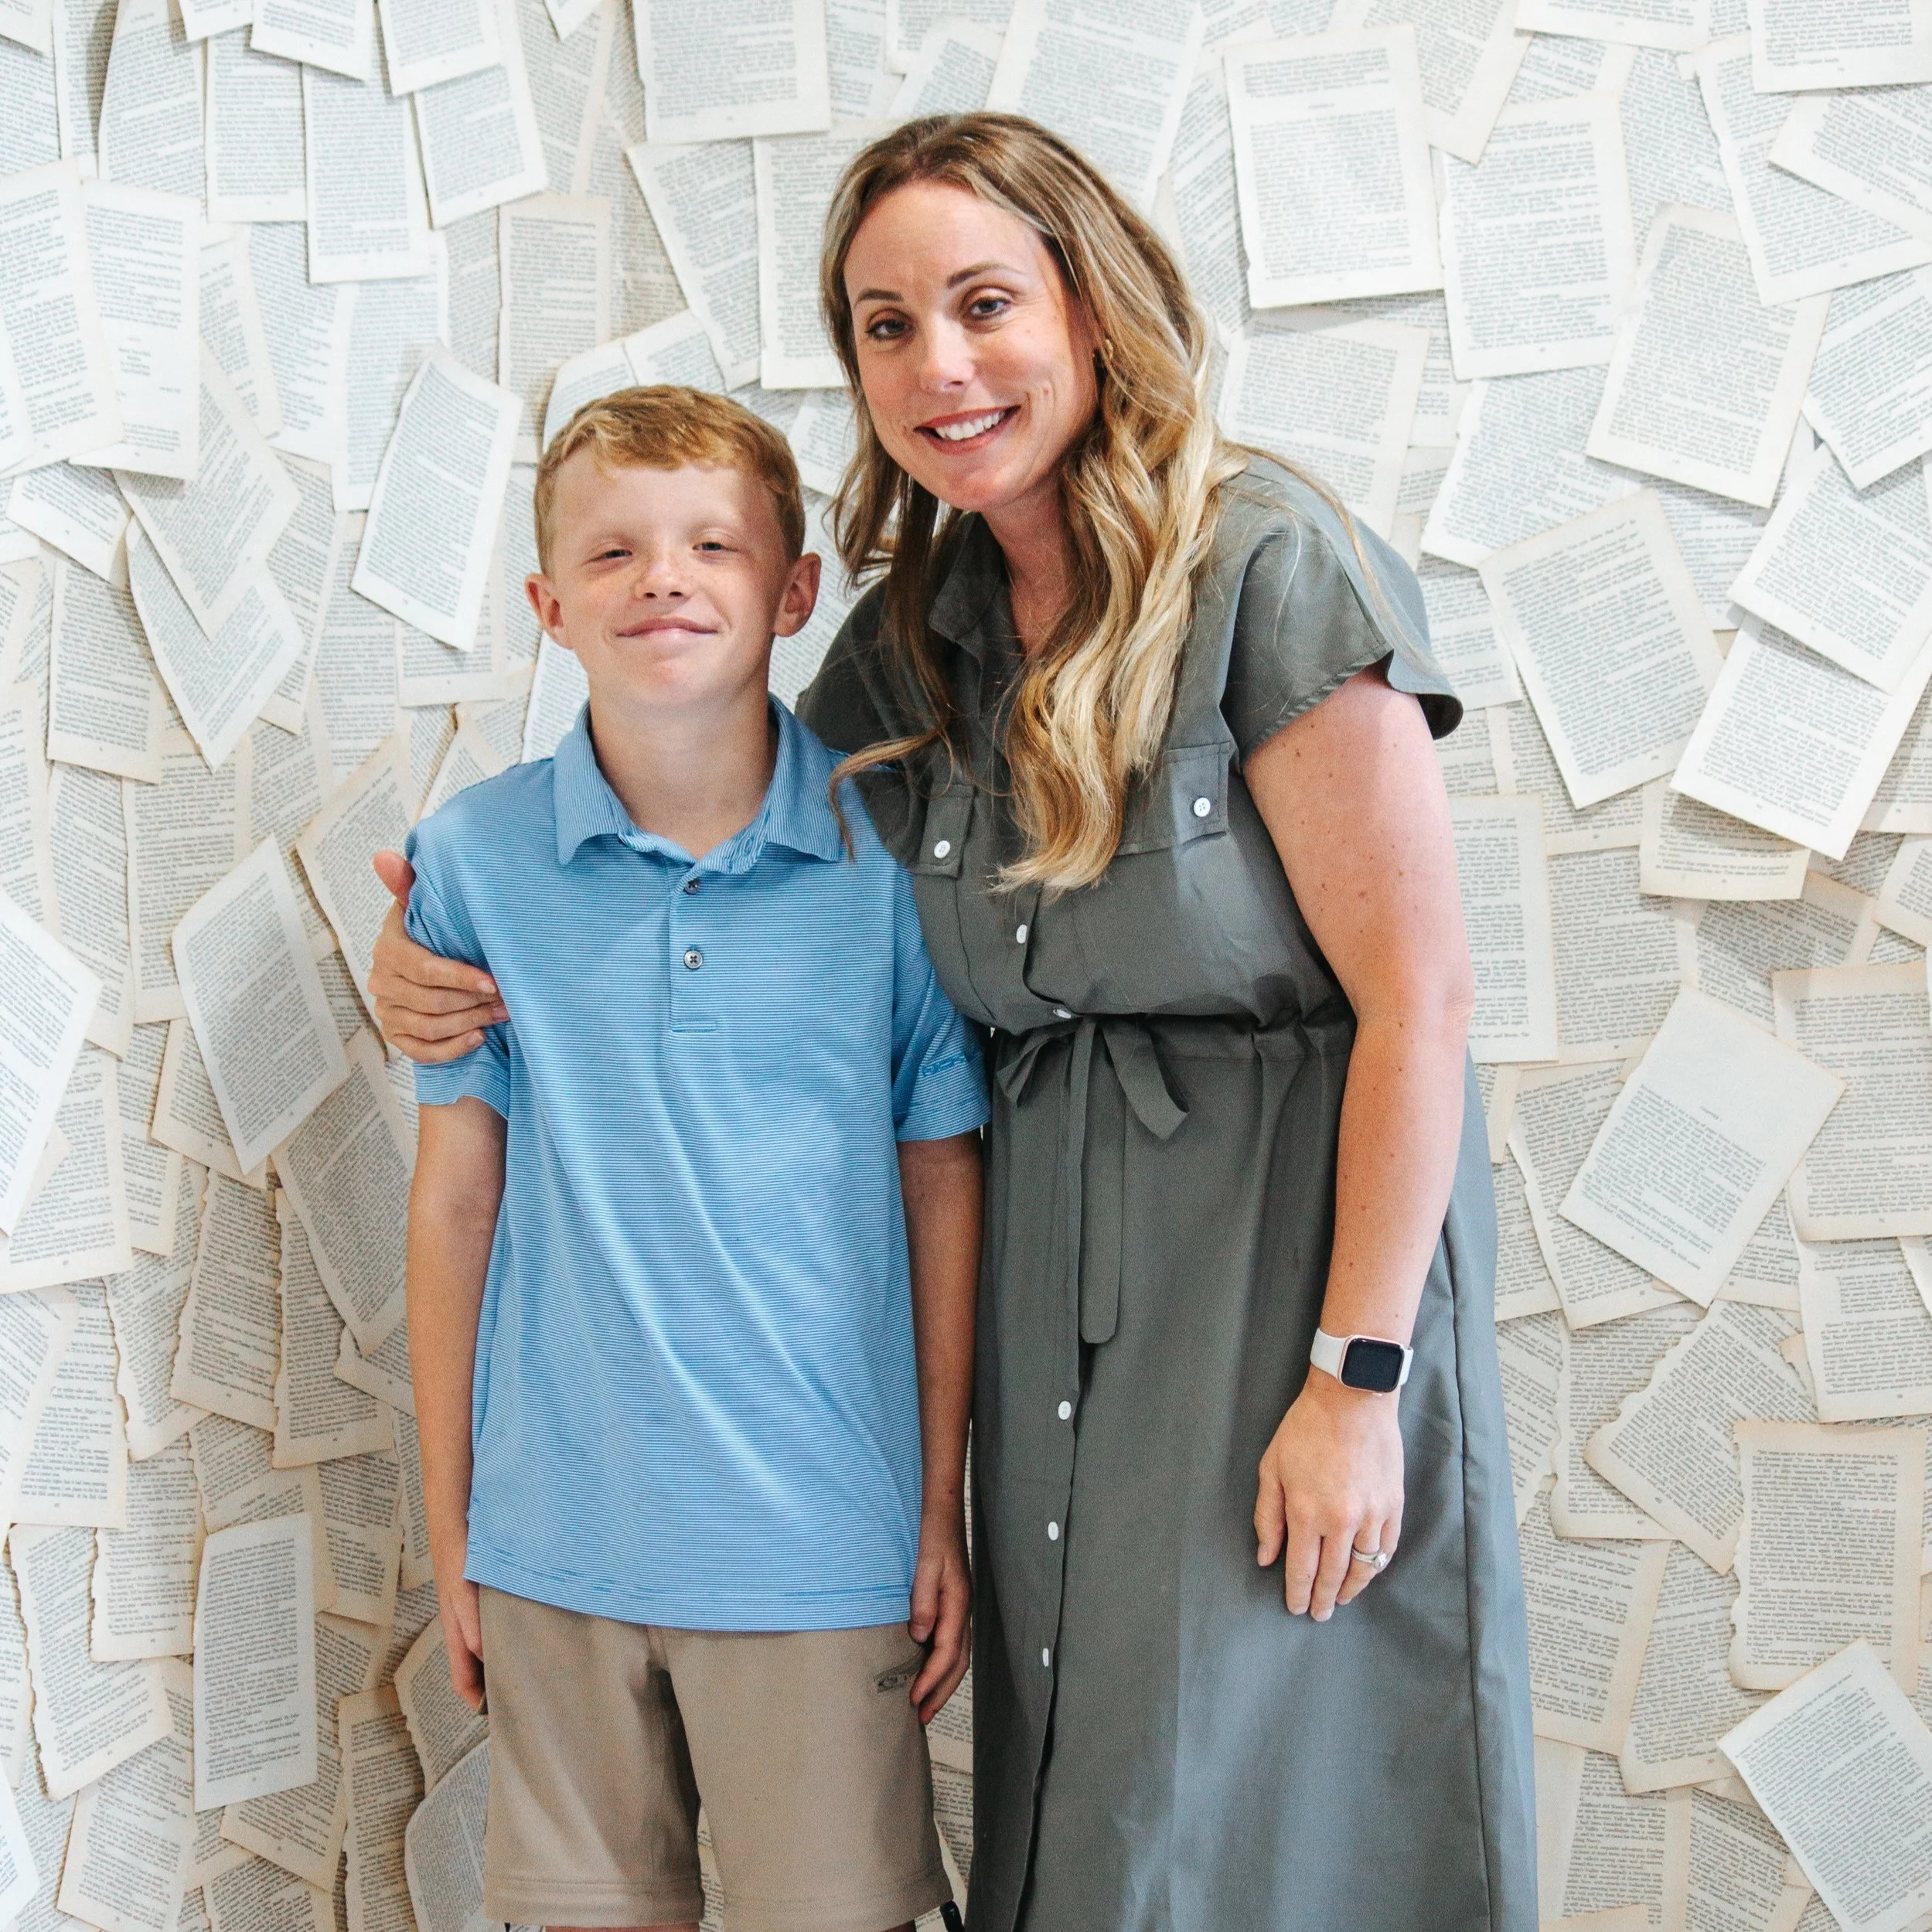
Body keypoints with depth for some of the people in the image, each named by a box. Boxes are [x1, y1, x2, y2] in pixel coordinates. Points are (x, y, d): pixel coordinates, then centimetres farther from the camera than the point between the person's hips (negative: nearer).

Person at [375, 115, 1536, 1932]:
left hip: (1298, 1234, -6)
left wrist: (1356, 1374, -17)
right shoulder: (913, 639, 7)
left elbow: (1417, 994, -14)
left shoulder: (1267, 563, -13)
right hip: (1047, 1267, 6)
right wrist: (459, 968, 2)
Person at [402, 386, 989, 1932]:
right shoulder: (476, 860, -3)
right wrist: (449, 1522, 5)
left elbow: (946, 1191, 0)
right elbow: (457, 1197, 3)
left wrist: (944, 1512, 1)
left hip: (823, 1548, -1)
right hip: (555, 1538, 2)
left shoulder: (890, 859, -6)